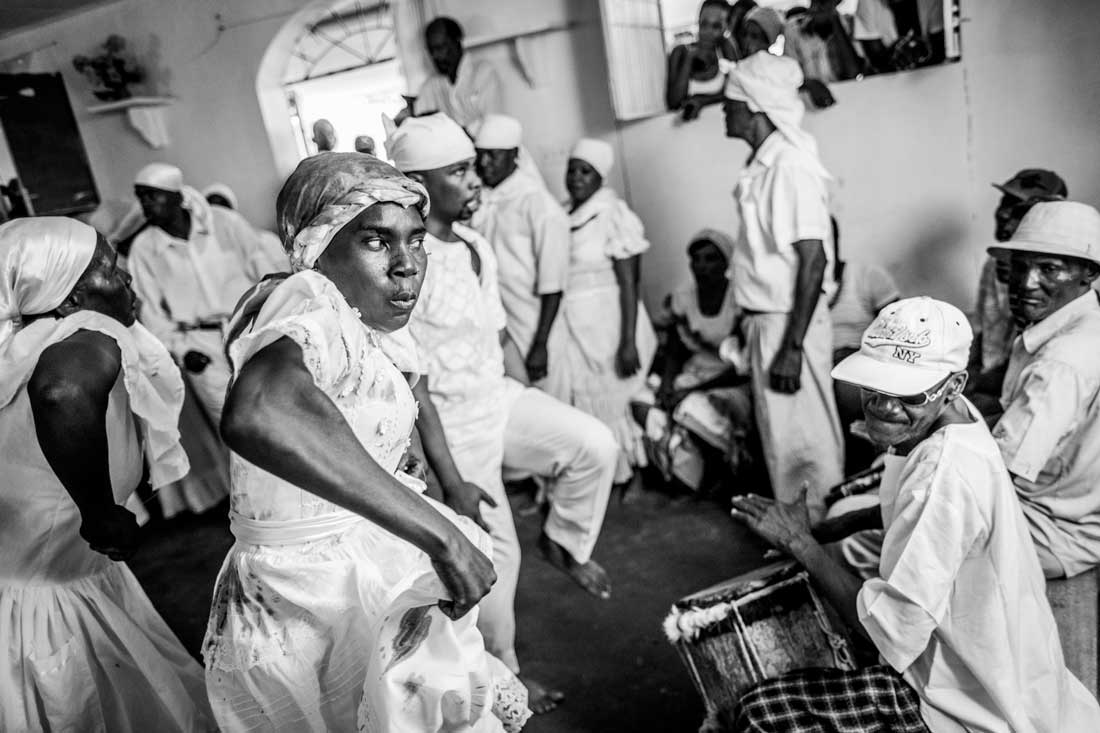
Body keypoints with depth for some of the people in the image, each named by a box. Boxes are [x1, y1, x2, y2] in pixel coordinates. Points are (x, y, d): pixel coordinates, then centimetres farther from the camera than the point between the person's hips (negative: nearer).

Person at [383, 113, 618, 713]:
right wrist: (451, 480, -20)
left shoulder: (475, 247, 2)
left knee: (594, 446, -11)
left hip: (501, 398, 7)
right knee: (493, 552, 5)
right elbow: (412, 387, -22)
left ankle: (564, 543, 17)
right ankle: (500, 671, 30)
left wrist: (538, 415, 12)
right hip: (450, 424, -7)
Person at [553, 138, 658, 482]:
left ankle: (620, 479, 21)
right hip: (568, 327, 5)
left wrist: (629, 342, -18)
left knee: (607, 409, 4)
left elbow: (629, 284, -13)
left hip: (604, 326, -5)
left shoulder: (614, 216, -9)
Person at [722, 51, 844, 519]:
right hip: (764, 319, 9)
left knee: (802, 435, 4)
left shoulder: (791, 165, -18)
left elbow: (813, 260, -21)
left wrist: (791, 349, -22)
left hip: (789, 323, -9)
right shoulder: (764, 163, 9)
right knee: (779, 432, 19)